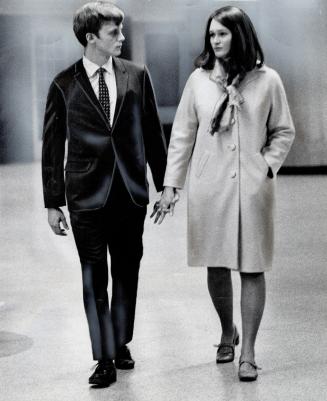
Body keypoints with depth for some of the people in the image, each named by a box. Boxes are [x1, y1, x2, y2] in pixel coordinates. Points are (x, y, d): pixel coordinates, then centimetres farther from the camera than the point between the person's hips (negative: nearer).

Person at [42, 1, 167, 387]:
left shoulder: (136, 75, 4)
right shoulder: (64, 85, -3)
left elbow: (152, 133, 9)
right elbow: (52, 146, 1)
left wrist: (163, 184, 9)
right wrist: (52, 203, 0)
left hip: (130, 192, 3)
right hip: (87, 195, -2)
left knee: (127, 272, 11)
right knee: (94, 277, 0)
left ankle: (121, 345, 27)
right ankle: (104, 359, 5)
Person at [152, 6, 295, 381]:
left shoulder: (267, 81, 0)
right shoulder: (199, 80, 3)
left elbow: (283, 132, 8)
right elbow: (182, 135, 6)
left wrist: (267, 165, -7)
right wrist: (170, 185, 3)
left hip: (251, 188, -1)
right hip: (208, 186, 2)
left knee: (251, 267, -1)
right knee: (215, 266, 9)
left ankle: (248, 353, 6)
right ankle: (227, 332, 33)